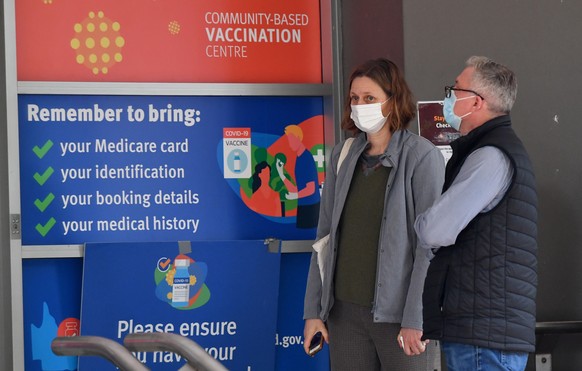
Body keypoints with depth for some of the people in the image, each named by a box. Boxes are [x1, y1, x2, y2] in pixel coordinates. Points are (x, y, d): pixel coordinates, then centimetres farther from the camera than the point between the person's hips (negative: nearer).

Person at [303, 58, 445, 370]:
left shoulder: (422, 156, -6)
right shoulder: (342, 157, 10)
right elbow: (326, 235, 12)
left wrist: (416, 320, -15)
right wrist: (314, 310, 8)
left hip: (399, 313, -5)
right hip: (346, 312, 5)